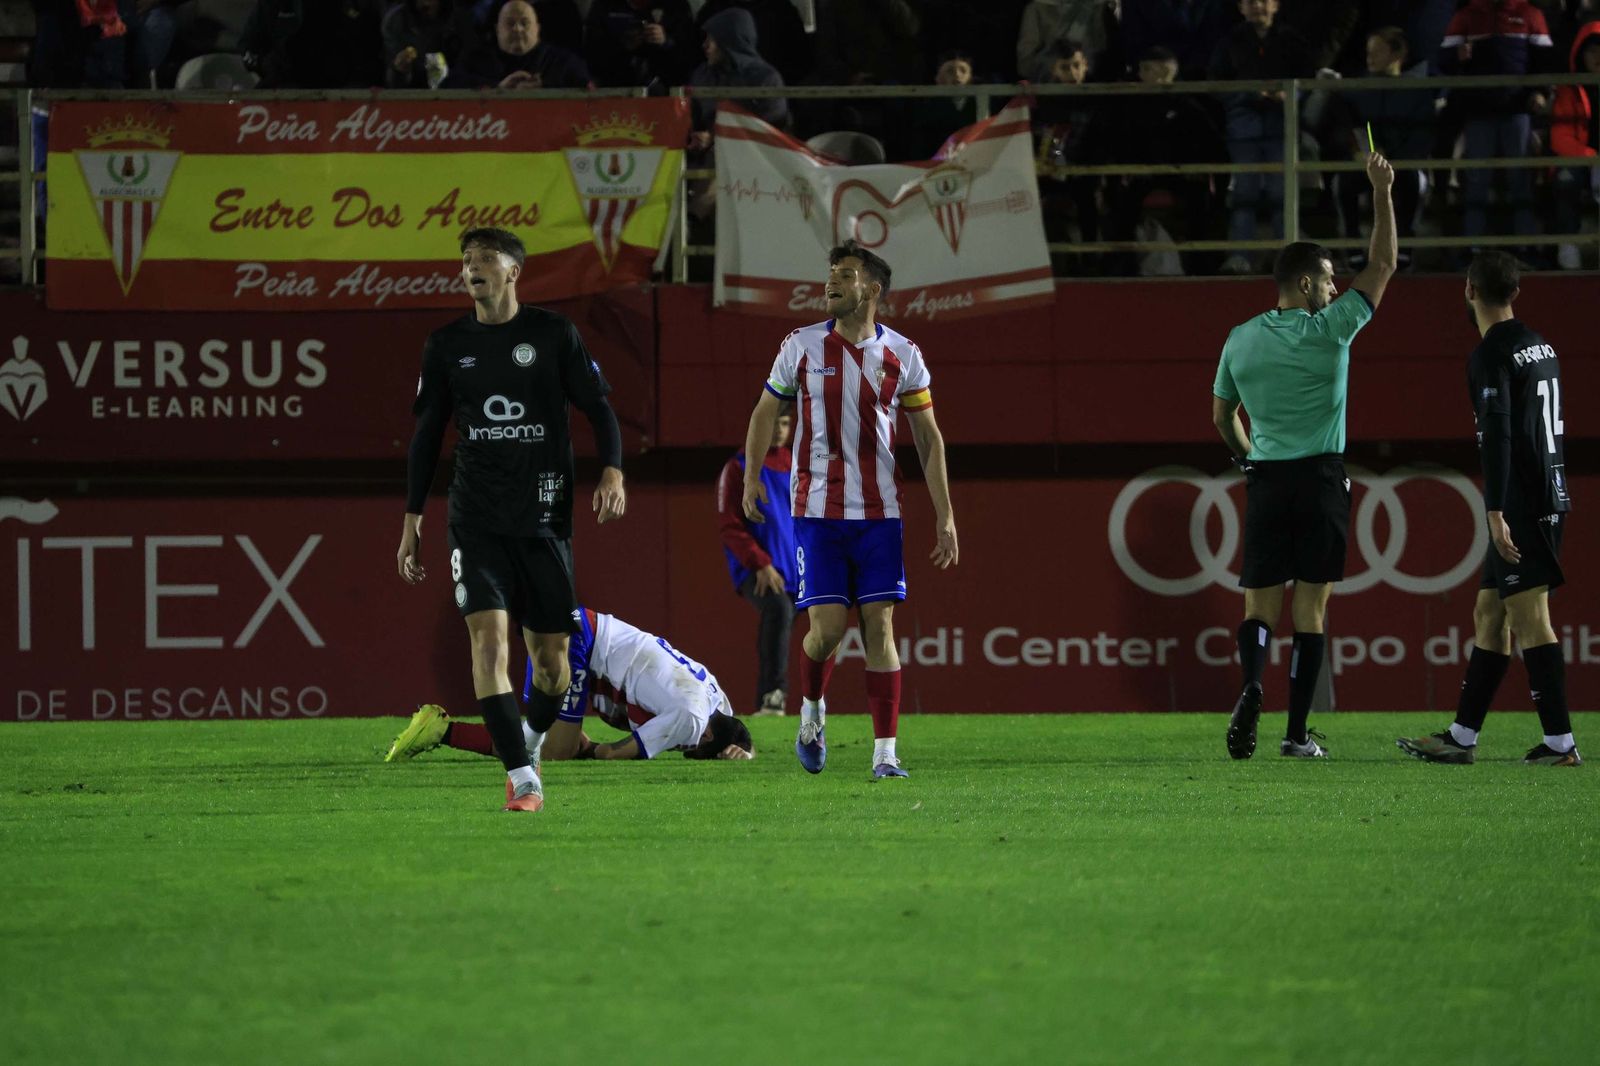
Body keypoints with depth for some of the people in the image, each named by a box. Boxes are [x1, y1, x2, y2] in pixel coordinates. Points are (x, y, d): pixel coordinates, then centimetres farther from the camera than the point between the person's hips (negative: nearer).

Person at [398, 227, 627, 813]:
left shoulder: (553, 334, 2)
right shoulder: (446, 344, 7)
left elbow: (598, 407, 5)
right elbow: (426, 435, 14)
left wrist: (613, 471, -13)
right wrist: (412, 521, 10)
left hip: (543, 516, 0)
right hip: (475, 518, 0)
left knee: (550, 652, 2)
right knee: (488, 631, -18)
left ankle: (534, 747, 30)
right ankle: (521, 779, -21)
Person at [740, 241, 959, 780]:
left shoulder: (903, 355, 2)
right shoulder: (801, 346, 1)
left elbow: (929, 438, 7)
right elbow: (765, 411, 13)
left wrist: (945, 516, 2)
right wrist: (751, 476, 2)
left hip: (878, 513, 1)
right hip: (816, 512, 0)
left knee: (879, 624, -5)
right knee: (827, 626, -8)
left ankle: (885, 752, -4)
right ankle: (812, 711, 23)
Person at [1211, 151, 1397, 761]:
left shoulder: (1241, 340, 6)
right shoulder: (1330, 329, -6)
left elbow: (1222, 418, 16)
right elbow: (1383, 266, 0)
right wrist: (1382, 194, 7)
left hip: (1266, 481, 3)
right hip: (1321, 478, -3)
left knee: (1260, 602, 5)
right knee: (1311, 606, -1)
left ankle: (1251, 684, -26)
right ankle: (1297, 732, -3)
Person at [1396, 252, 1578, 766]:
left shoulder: (1491, 356, -12)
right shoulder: (1542, 348, 16)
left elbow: (1497, 436, -20)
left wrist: (1497, 513, -23)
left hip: (1521, 506, -9)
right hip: (1550, 499, 9)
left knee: (1529, 618, -9)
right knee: (1488, 614, 13)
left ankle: (1560, 743, -11)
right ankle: (1462, 737, 16)